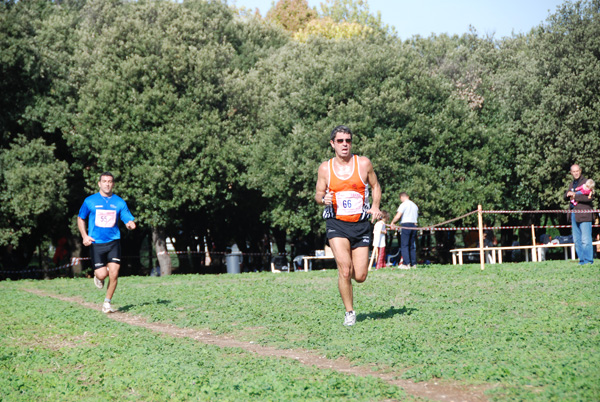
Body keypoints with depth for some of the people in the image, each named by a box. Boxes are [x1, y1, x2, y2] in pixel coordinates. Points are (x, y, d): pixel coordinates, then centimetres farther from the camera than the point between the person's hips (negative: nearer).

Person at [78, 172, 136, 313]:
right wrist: (84, 236, 0)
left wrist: (130, 224, -20)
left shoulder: (119, 202, 5)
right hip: (96, 243, -1)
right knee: (102, 274, -10)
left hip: (113, 242, 1)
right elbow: (80, 218, 14)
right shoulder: (90, 201, 3)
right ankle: (97, 276, 29)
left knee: (114, 274, -10)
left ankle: (107, 303, 10)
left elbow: (129, 221, 6)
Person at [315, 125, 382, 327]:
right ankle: (349, 312, 1)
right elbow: (318, 194, 10)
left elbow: (375, 186, 15)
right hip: (336, 223, -1)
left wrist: (375, 206, -1)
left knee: (360, 276, -1)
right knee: (344, 269, -17)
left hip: (361, 224, 1)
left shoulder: (364, 163, 2)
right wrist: (323, 199, -13)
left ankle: (348, 273, 37)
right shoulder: (325, 168, 3)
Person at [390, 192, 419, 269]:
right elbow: (416, 217, 17)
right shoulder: (415, 205, 17)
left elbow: (398, 216, -14)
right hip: (414, 225, 7)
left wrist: (392, 223, -2)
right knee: (412, 245, 11)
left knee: (404, 245, -5)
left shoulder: (403, 204, -6)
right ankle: (413, 264, 10)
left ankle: (406, 264, -12)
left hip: (405, 225, -7)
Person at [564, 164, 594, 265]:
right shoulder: (572, 183, 19)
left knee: (586, 240, -9)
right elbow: (565, 197, 21)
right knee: (577, 240, 9)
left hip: (584, 215, -8)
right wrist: (568, 194, -3)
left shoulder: (586, 182, -5)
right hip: (574, 215, 8)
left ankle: (588, 260, -4)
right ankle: (582, 259, 15)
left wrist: (575, 196, -16)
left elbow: (590, 197, -17)